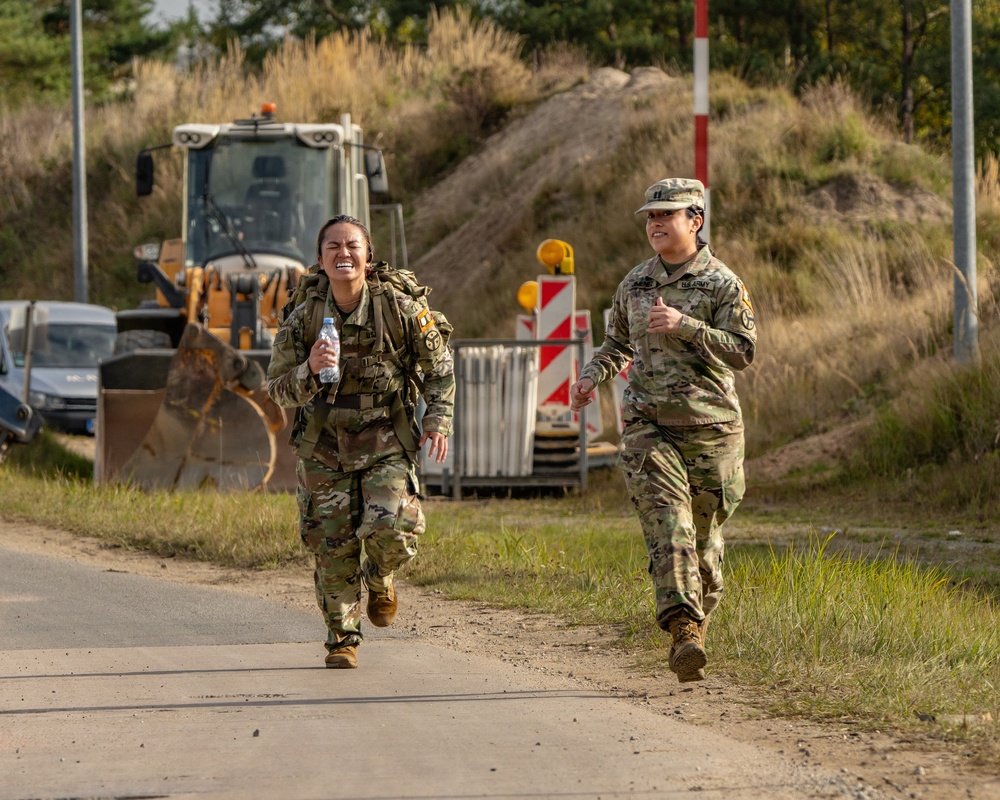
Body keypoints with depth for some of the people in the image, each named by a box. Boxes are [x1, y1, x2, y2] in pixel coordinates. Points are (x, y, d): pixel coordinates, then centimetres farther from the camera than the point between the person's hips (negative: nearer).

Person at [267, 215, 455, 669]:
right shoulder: (302, 320, -6)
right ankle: (342, 639, 20)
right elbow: (279, 391, -3)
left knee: (392, 531, -19)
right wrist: (310, 370, -23)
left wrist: (438, 420, -4)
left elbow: (439, 366, 6)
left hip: (386, 444, -1)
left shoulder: (399, 309, -9)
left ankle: (379, 579, 17)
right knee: (333, 549, 0)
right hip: (324, 449, 1)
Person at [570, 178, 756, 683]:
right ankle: (683, 632, -27)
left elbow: (743, 350, -11)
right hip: (649, 426, 2)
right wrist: (591, 376, 6)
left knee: (704, 533, 8)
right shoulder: (635, 284, 12)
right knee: (667, 528, -16)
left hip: (709, 427, -2)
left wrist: (685, 325, -21)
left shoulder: (722, 283, -2)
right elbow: (618, 343, 26)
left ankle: (700, 617, 31)